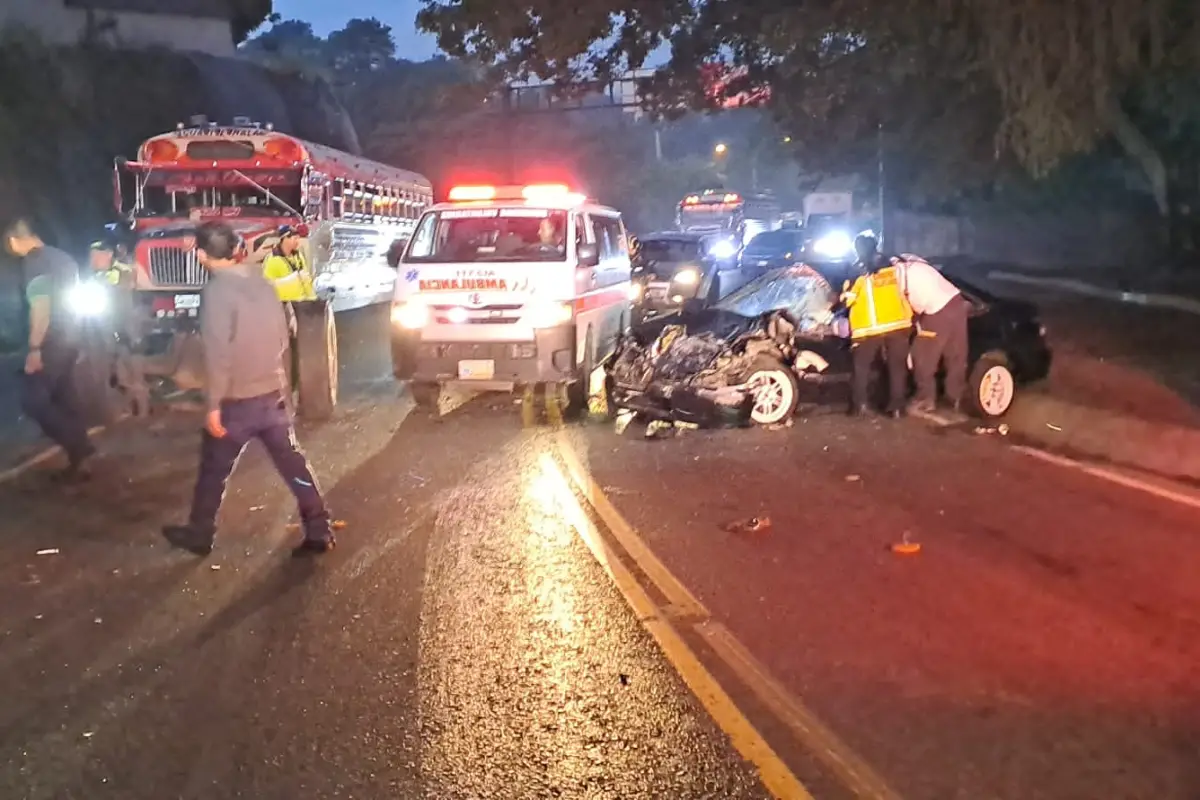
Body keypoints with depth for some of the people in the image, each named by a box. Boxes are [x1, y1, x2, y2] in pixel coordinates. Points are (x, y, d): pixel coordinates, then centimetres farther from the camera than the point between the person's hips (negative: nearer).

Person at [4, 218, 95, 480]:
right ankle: (79, 456, 14)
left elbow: (40, 307, -23)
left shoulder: (33, 262, -15)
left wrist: (34, 348, -23)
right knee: (65, 398, 13)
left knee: (33, 400, -3)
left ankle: (80, 449, -6)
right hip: (69, 339, 9)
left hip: (50, 343, -9)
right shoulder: (62, 257, 14)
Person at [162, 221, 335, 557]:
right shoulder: (261, 281, 4)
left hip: (236, 400, -5)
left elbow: (218, 352, -21)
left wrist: (213, 404, -16)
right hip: (273, 393, 6)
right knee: (293, 463, 10)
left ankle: (199, 535, 26)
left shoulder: (217, 290, -17)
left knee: (214, 471, 12)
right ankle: (319, 531, 11)